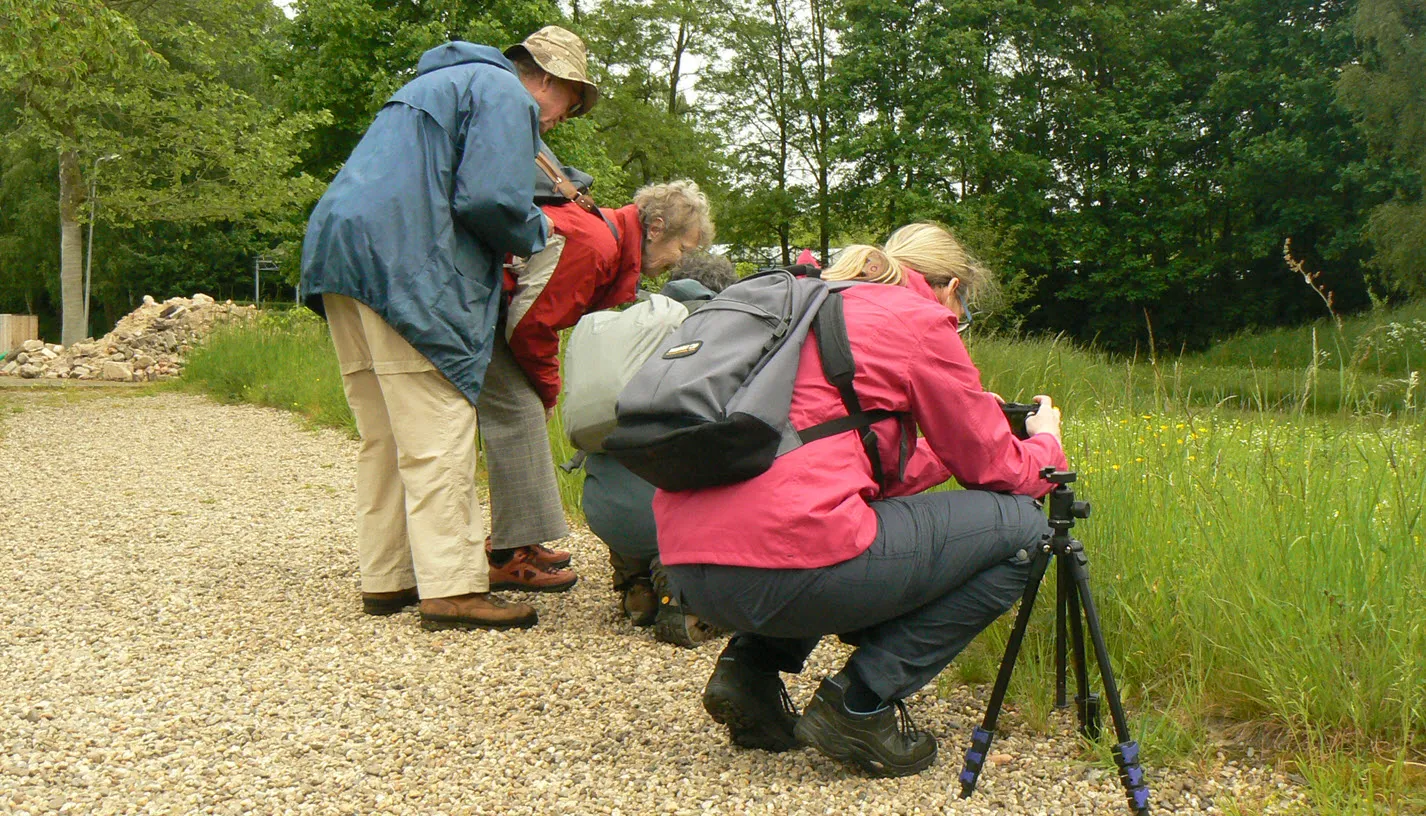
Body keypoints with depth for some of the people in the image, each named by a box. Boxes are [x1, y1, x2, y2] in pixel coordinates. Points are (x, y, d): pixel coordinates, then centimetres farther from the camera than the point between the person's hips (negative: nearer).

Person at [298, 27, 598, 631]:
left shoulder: (437, 84, 31)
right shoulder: (505, 94, -1)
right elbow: (491, 199, -15)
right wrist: (535, 232, 5)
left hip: (340, 256, 10)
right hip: (402, 266, -10)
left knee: (384, 438, 13)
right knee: (437, 438, -9)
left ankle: (385, 579, 18)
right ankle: (452, 588, -9)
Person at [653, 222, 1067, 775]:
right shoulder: (921, 319, 5)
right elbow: (996, 472, 11)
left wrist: (964, 426, 41)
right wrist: (1045, 440, 32)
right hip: (784, 567, -9)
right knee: (1019, 527, 7)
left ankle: (751, 667, 18)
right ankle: (861, 705, 4)